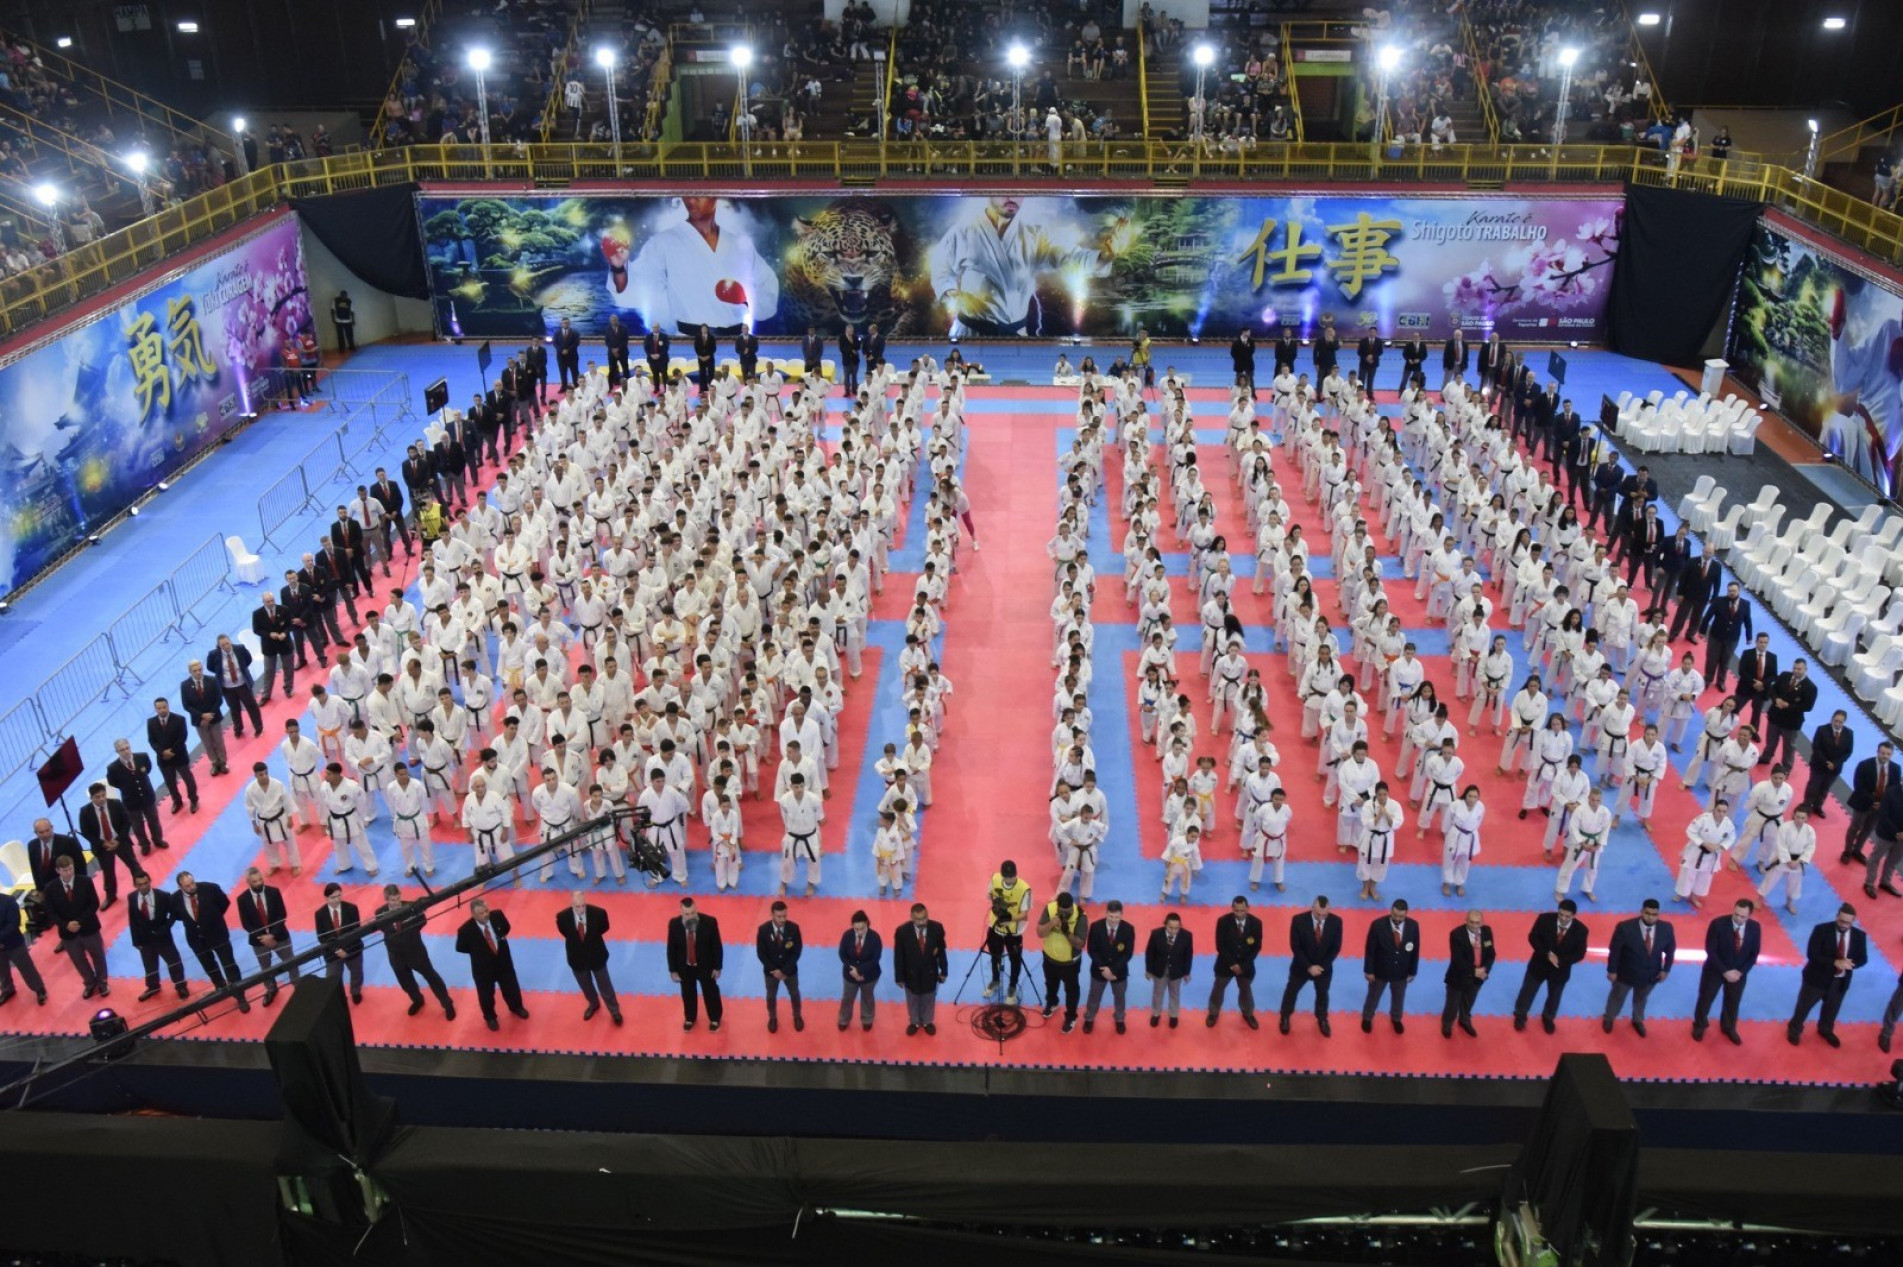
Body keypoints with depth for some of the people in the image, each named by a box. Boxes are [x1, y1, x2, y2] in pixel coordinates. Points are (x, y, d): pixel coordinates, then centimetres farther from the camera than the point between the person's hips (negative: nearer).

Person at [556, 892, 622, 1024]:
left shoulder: (598, 913, -28)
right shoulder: (562, 917, -25)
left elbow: (604, 928, -5)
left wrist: (591, 938, -4)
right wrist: (576, 941, -3)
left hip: (596, 955, -1)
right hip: (577, 958, 1)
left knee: (605, 986, 18)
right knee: (586, 986, 26)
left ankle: (614, 1010, 43)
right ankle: (593, 1005, 57)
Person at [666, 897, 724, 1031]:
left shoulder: (709, 922, -25)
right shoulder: (674, 924, -20)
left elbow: (717, 946, -13)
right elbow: (671, 948, -7)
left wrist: (717, 967, -7)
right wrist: (673, 970, -3)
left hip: (705, 966, -1)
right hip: (684, 967, 1)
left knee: (711, 992, 20)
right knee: (688, 993, 23)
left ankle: (714, 1019, 47)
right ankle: (690, 1018, 51)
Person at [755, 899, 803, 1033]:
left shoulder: (794, 928, -22)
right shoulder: (763, 930, -23)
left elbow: (797, 951, -14)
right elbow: (761, 954, -14)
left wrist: (785, 970, -16)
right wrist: (773, 970, -17)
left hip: (790, 969, 0)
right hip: (771, 970, 0)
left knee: (794, 994, 21)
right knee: (771, 996, 21)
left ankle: (797, 1016, 48)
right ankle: (772, 1018, 48)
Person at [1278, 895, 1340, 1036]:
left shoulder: (1336, 921, -21)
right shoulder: (1299, 920, -27)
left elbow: (1336, 947, -11)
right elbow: (1295, 947, -19)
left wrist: (1322, 966, -17)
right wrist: (1309, 966, -22)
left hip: (1324, 967, 2)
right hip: (1301, 966, -1)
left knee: (1322, 994, 23)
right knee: (1291, 991, 19)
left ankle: (1322, 1020, 50)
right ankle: (1285, 1017, 45)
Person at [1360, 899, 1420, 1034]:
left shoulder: (1413, 926, -19)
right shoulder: (1378, 925, -27)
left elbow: (1415, 950, -5)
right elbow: (1369, 949, -16)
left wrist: (1412, 971, 1)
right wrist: (1369, 970, -11)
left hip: (1401, 972, 2)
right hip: (1380, 970, -2)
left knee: (1399, 997, 27)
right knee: (1373, 996, 22)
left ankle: (1396, 1019, 55)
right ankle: (1367, 1018, 49)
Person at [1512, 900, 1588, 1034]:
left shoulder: (1580, 930, -21)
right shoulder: (1544, 918, -23)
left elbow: (1579, 954, -13)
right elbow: (1532, 937, -14)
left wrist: (1560, 960, -26)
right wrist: (1547, 954, -27)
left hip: (1560, 970, 1)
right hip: (1539, 964, -1)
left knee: (1554, 996, 23)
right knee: (1528, 991, 16)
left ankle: (1548, 1018, 51)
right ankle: (1520, 1016, 41)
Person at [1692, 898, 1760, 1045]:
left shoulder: (1755, 928, -15)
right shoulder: (1718, 924, -26)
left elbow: (1753, 954, -5)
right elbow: (1710, 950, -20)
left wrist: (1741, 972, -14)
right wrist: (1725, 971, -22)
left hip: (1738, 973, 3)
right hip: (1715, 970, -3)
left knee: (1733, 1002, 21)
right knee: (1705, 998, 15)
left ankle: (1729, 1028, 48)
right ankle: (1700, 1025, 41)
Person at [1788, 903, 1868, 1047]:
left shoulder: (1859, 936, -7)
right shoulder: (1822, 930, -20)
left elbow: (1863, 959, 0)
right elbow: (1811, 954, -22)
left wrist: (1850, 964, -23)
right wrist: (1835, 962, -34)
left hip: (1840, 981, 4)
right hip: (1817, 978, -4)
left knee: (1831, 1009, 25)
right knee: (1804, 1006, 14)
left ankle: (1825, 1030, 52)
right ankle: (1794, 1030, 37)